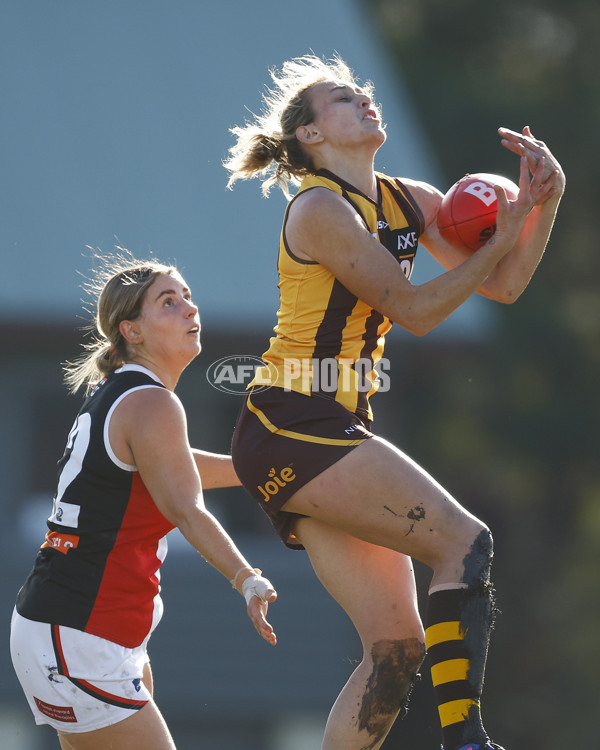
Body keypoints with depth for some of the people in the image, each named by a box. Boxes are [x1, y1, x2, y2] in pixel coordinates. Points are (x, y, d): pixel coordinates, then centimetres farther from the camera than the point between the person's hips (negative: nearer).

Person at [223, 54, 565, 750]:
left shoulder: (409, 202, 14)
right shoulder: (319, 208, -9)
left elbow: (505, 284, 13)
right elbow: (413, 310, -12)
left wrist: (544, 198, -1)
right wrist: (501, 237, -9)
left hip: (336, 431, 8)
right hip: (291, 429, -8)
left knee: (396, 645, 1)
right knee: (465, 541, -20)